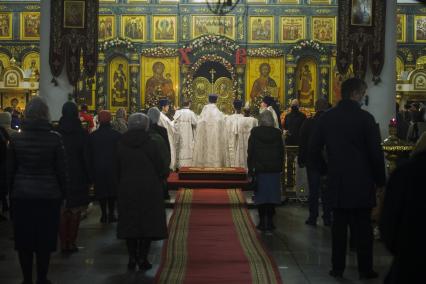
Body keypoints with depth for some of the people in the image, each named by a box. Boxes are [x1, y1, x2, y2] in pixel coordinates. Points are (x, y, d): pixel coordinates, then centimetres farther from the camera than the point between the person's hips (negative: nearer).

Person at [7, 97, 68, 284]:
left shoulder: (16, 138, -3)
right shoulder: (54, 138, -9)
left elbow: (10, 170, 3)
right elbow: (61, 170, -5)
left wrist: (12, 191, 14)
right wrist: (63, 192, 6)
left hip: (21, 196, 2)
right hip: (48, 196, -1)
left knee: (24, 240, 12)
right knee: (44, 240, 8)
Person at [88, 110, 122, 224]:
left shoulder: (92, 136, -3)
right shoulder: (117, 135, -8)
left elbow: (90, 155, 2)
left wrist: (91, 171, 9)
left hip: (98, 168, 1)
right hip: (113, 168, -1)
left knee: (101, 190, 8)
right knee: (112, 190, 8)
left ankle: (104, 214, 9)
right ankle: (111, 214, 8)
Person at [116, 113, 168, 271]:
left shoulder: (121, 145, 1)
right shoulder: (150, 144, -10)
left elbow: (117, 170, 6)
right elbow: (161, 169, -7)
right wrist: (166, 168, 15)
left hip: (127, 190, 3)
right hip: (149, 190, -3)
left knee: (130, 223, 11)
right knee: (148, 222, 4)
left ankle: (132, 259, 12)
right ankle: (142, 259, 4)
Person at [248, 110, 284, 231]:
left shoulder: (255, 132, -4)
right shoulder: (277, 133, 0)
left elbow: (250, 152, -3)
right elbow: (282, 152, 3)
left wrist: (250, 168, 2)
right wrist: (280, 167, 11)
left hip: (259, 169, -1)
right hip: (274, 170, 1)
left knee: (261, 195, 5)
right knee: (272, 194, 7)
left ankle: (262, 221, 6)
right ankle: (269, 221, 7)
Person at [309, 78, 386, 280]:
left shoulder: (326, 118, 1)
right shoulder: (365, 118, -11)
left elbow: (314, 151, 3)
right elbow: (375, 152, -9)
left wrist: (325, 170, 15)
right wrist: (380, 180, 2)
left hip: (336, 182, 3)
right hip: (361, 182, -3)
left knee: (339, 225, 11)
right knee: (362, 227, 6)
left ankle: (337, 267, 15)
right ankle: (365, 269, 12)